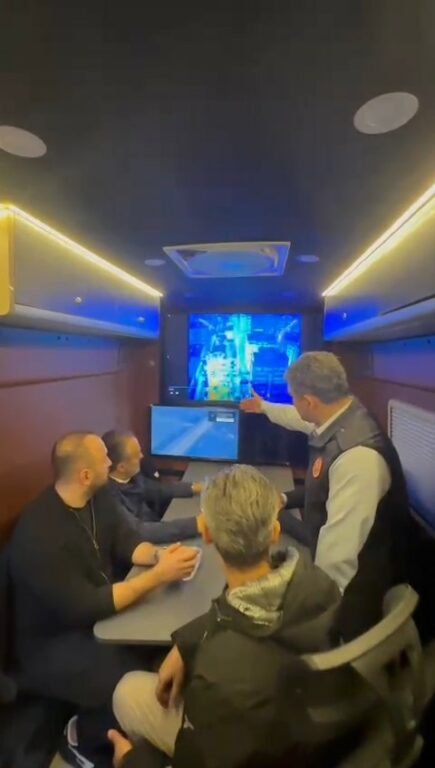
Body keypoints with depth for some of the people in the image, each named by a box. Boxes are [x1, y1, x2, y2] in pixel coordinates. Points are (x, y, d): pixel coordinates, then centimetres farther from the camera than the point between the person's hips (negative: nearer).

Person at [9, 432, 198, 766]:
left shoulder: (97, 497, -7)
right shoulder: (39, 535, -31)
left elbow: (127, 540, -2)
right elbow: (86, 608, -31)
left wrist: (159, 554, -23)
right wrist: (158, 575, -32)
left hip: (99, 610, 7)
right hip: (52, 643, -7)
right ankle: (86, 738, 8)